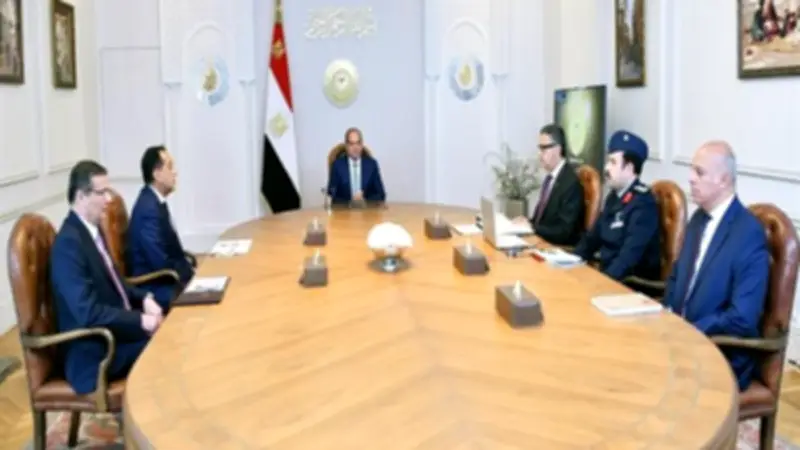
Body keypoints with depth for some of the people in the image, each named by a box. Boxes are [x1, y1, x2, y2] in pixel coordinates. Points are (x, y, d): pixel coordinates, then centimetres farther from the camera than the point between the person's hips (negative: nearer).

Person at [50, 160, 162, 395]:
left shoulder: (92, 230, 7)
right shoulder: (69, 243, -21)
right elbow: (88, 314, -27)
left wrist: (144, 299, 0)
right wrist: (141, 320, -24)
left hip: (114, 330, 8)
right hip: (94, 354, -8)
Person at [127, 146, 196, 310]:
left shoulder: (155, 201, 7)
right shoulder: (148, 208, -22)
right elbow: (161, 263, -23)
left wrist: (191, 265, 2)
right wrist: (192, 273, -13)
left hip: (161, 280, 9)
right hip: (155, 288, -9)